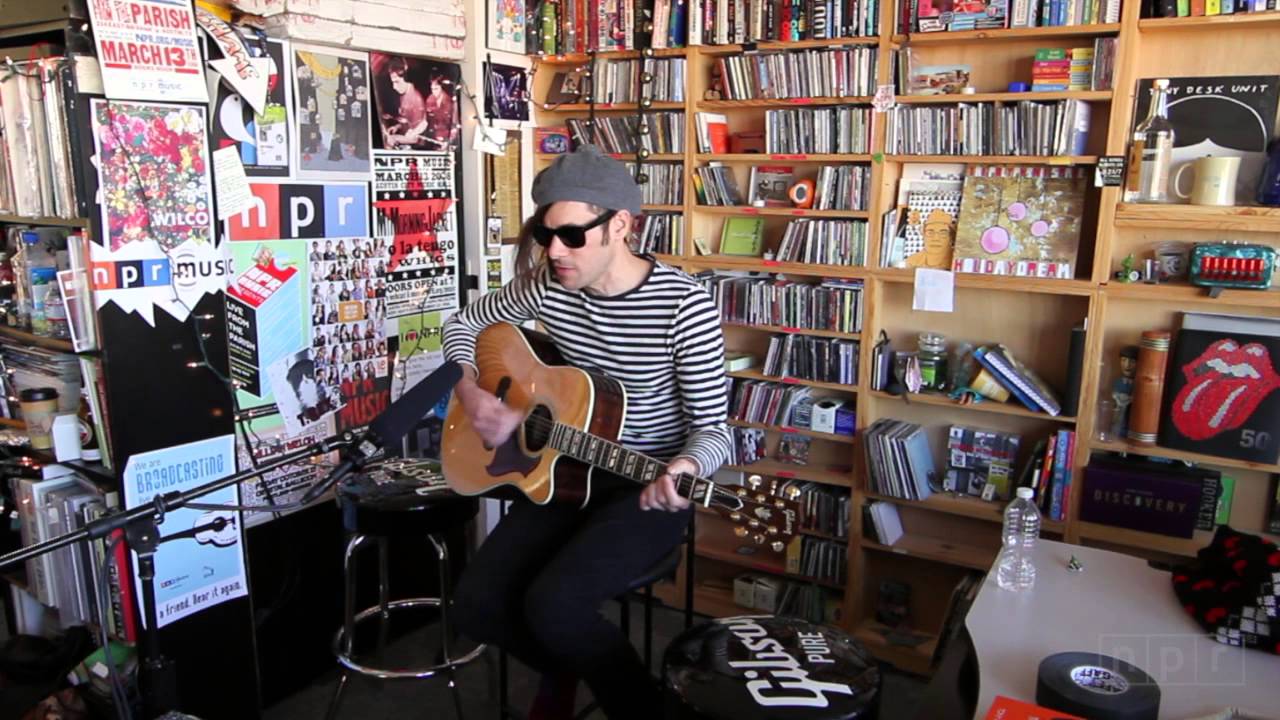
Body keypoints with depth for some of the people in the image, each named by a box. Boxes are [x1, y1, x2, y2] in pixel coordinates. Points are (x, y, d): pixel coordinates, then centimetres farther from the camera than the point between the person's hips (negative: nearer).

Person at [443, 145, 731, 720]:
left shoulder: (685, 307, -19)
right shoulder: (547, 286, -5)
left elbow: (713, 428, -15)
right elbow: (464, 323, 12)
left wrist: (685, 471, -38)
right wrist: (471, 394, -6)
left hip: (647, 489, -5)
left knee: (553, 603, -26)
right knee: (475, 605, -8)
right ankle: (563, 669, 24)